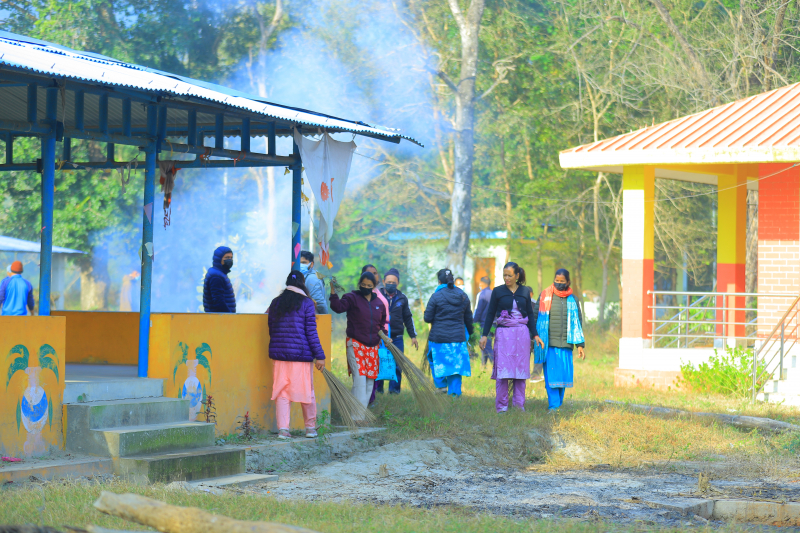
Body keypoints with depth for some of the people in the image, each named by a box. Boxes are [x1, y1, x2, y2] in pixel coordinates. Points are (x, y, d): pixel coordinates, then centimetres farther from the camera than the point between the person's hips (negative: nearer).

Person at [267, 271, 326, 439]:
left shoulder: (275, 303, 9)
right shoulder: (306, 303, -4)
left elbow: (271, 329, 15)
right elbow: (311, 332, -7)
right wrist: (319, 355, -3)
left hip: (279, 355, 4)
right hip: (301, 355, -4)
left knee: (281, 393, 4)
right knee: (306, 392, 8)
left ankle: (283, 429, -4)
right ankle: (310, 428, 16)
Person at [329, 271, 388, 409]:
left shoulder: (379, 304, 13)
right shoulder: (352, 298, -3)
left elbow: (382, 322, 25)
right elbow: (338, 307, -20)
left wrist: (383, 335, 9)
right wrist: (333, 292, -33)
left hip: (372, 346, 6)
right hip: (355, 345, -6)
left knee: (370, 380, 7)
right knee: (359, 378, -14)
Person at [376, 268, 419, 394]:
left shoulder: (402, 298, 10)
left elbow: (408, 318, 19)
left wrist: (413, 336, 18)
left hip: (397, 337, 2)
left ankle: (394, 388, 8)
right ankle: (378, 387, 11)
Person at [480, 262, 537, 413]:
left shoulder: (525, 292, 8)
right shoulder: (498, 291, 3)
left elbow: (531, 314, 13)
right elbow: (490, 314, 6)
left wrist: (535, 334, 7)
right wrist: (485, 335, 2)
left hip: (522, 333, 2)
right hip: (504, 332, -2)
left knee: (521, 368, 2)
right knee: (503, 368, -7)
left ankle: (519, 403, 8)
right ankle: (501, 405, -2)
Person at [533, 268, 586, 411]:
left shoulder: (572, 300, 11)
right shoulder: (545, 296, 4)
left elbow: (578, 323, 15)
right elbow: (535, 318, 7)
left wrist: (580, 345, 9)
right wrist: (534, 338, 0)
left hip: (565, 345, 2)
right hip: (549, 344, -2)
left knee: (563, 375, 2)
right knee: (551, 375, -9)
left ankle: (559, 404, 13)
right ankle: (553, 406, -11)